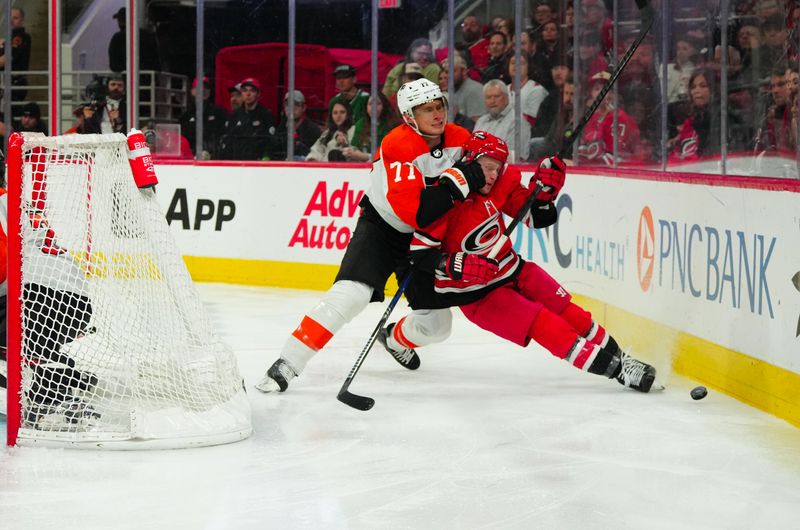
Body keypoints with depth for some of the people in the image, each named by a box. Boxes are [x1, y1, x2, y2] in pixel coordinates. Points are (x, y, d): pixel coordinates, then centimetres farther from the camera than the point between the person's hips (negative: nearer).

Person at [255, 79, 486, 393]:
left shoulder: (459, 139, -7)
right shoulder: (398, 146, -27)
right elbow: (413, 211, -35)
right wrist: (455, 182, -40)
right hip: (381, 226, -6)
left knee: (437, 325, 4)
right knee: (349, 296, -27)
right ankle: (287, 365, -21)